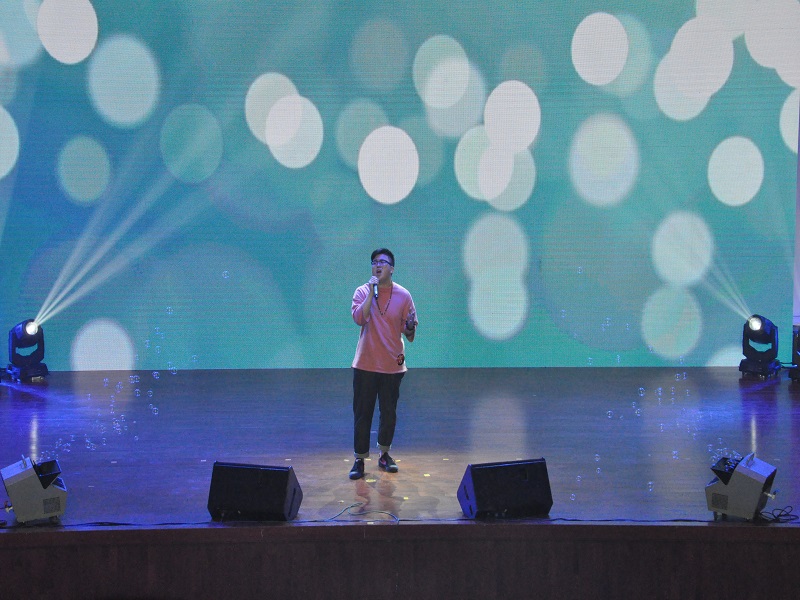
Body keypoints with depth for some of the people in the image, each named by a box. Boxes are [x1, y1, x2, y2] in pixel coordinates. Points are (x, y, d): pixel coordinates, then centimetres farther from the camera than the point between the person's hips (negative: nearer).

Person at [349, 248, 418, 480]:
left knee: (389, 412, 10)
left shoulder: (403, 295, 0)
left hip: (392, 364, 1)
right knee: (362, 413, 1)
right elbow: (359, 318, -19)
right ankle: (359, 459, 10)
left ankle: (384, 455, 28)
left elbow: (409, 330, 4)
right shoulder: (362, 292, -2)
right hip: (366, 364, -1)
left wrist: (410, 329, -18)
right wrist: (372, 292, -21)